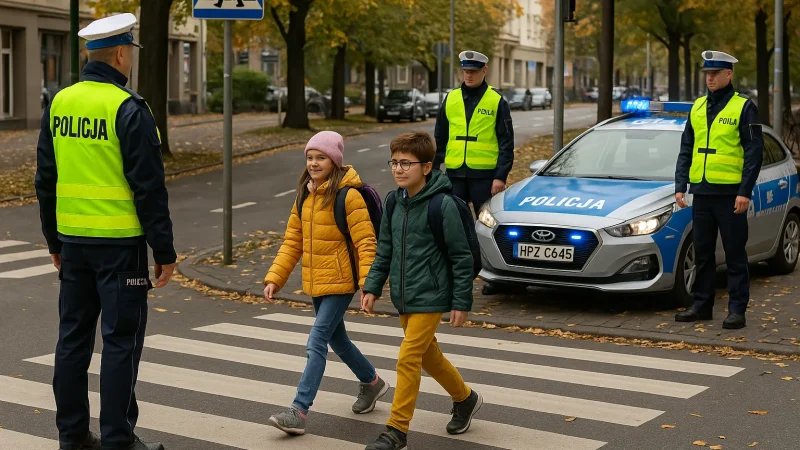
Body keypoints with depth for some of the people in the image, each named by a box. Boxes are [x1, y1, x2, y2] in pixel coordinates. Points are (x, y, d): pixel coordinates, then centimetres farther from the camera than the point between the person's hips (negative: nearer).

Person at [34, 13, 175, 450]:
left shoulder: (58, 104, 7)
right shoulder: (129, 109, -13)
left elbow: (46, 181, 13)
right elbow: (149, 188, -14)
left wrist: (54, 241, 21)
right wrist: (164, 250, -8)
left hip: (73, 239, 7)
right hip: (119, 242, -6)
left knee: (73, 335, 12)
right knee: (121, 340, 0)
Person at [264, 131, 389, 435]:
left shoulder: (348, 196, -14)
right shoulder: (304, 196, 8)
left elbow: (365, 243, -17)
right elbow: (292, 242, 10)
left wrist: (368, 284, -23)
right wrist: (275, 278, 3)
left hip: (339, 283, -8)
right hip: (315, 283, 8)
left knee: (317, 342, -11)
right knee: (336, 340, 19)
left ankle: (299, 411, -10)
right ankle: (371, 382, 41)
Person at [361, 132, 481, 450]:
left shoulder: (442, 205, -17)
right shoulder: (394, 202, 2)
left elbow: (461, 256, -13)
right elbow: (385, 249, 12)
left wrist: (461, 302, -11)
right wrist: (373, 287, 6)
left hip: (430, 298, -7)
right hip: (403, 298, 7)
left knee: (408, 359, -9)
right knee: (428, 355, 19)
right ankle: (465, 398, 41)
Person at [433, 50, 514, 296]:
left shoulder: (496, 101, -1)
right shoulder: (450, 99, 10)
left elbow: (506, 143, -2)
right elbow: (439, 139, 15)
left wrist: (501, 176, -10)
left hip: (484, 174, -4)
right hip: (455, 174, 4)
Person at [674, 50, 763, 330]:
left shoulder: (743, 108, -4)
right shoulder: (698, 108, 12)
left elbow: (754, 152, -8)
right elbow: (686, 150, 15)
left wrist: (745, 192, -14)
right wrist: (680, 186, 7)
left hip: (730, 194, -6)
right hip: (701, 192, 6)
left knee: (735, 254, 0)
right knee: (702, 253, 11)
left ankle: (737, 310, 4)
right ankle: (702, 305, 20)